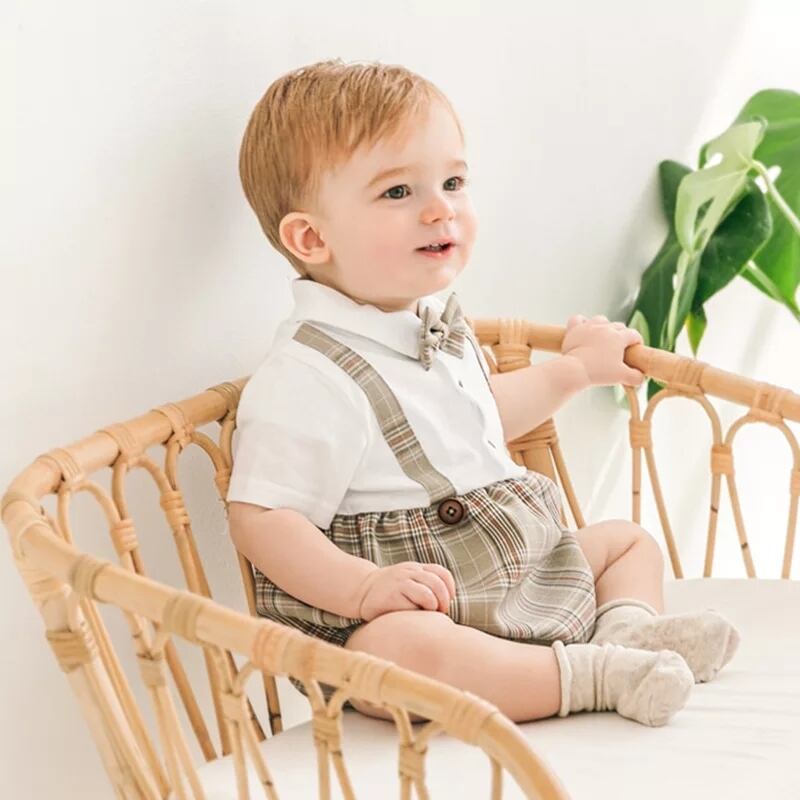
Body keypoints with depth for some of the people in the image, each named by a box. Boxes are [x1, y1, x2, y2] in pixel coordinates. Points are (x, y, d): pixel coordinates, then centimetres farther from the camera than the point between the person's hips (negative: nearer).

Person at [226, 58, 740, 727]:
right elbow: (260, 518, -24)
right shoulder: (306, 377, -21)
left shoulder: (437, 322, 9)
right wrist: (365, 587, -34)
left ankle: (626, 626, -10)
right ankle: (595, 675, -29)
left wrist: (574, 370, 36)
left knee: (629, 539, 19)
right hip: (389, 619, -10)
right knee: (406, 648, -41)